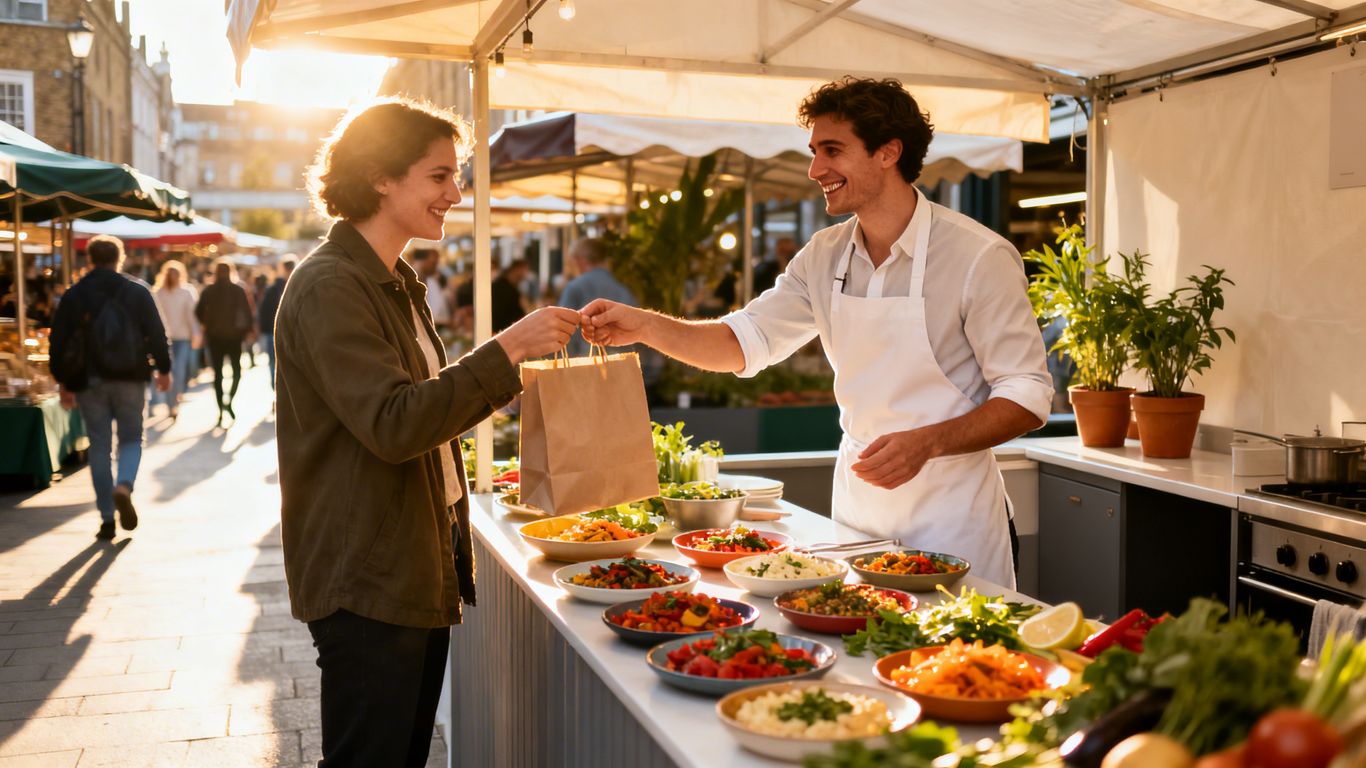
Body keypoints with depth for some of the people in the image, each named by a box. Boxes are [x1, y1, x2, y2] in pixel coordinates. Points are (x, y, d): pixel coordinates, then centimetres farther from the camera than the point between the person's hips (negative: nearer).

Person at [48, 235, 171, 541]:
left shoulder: (73, 295, 2)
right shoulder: (137, 292, -1)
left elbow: (58, 342, 2)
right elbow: (156, 334, -2)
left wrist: (64, 382, 9)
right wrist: (163, 369, 9)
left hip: (90, 382, 1)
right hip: (130, 379, -1)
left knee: (99, 447, 7)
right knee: (131, 438, 13)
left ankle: (107, 518, 8)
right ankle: (124, 487, -16)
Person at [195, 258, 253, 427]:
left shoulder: (208, 291, 0)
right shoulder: (238, 290, -5)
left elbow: (198, 312, -1)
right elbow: (247, 311, -8)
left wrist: (207, 325, 14)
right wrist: (247, 330, 1)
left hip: (214, 337, 1)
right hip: (233, 336, -1)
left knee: (217, 373, 7)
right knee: (236, 370, 13)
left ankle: (221, 410, 5)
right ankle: (229, 401, -9)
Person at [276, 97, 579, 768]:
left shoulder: (397, 283, 16)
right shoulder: (329, 286, -16)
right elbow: (393, 425, -26)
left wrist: (509, 380, 9)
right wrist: (507, 348, -25)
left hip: (420, 572, 9)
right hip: (367, 586, -9)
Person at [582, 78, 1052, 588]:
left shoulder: (978, 256, -15)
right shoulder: (824, 257, 3)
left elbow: (1028, 395, -13)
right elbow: (745, 341, 5)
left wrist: (926, 443, -27)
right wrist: (646, 326, -10)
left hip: (950, 512, -5)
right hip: (857, 501, 5)